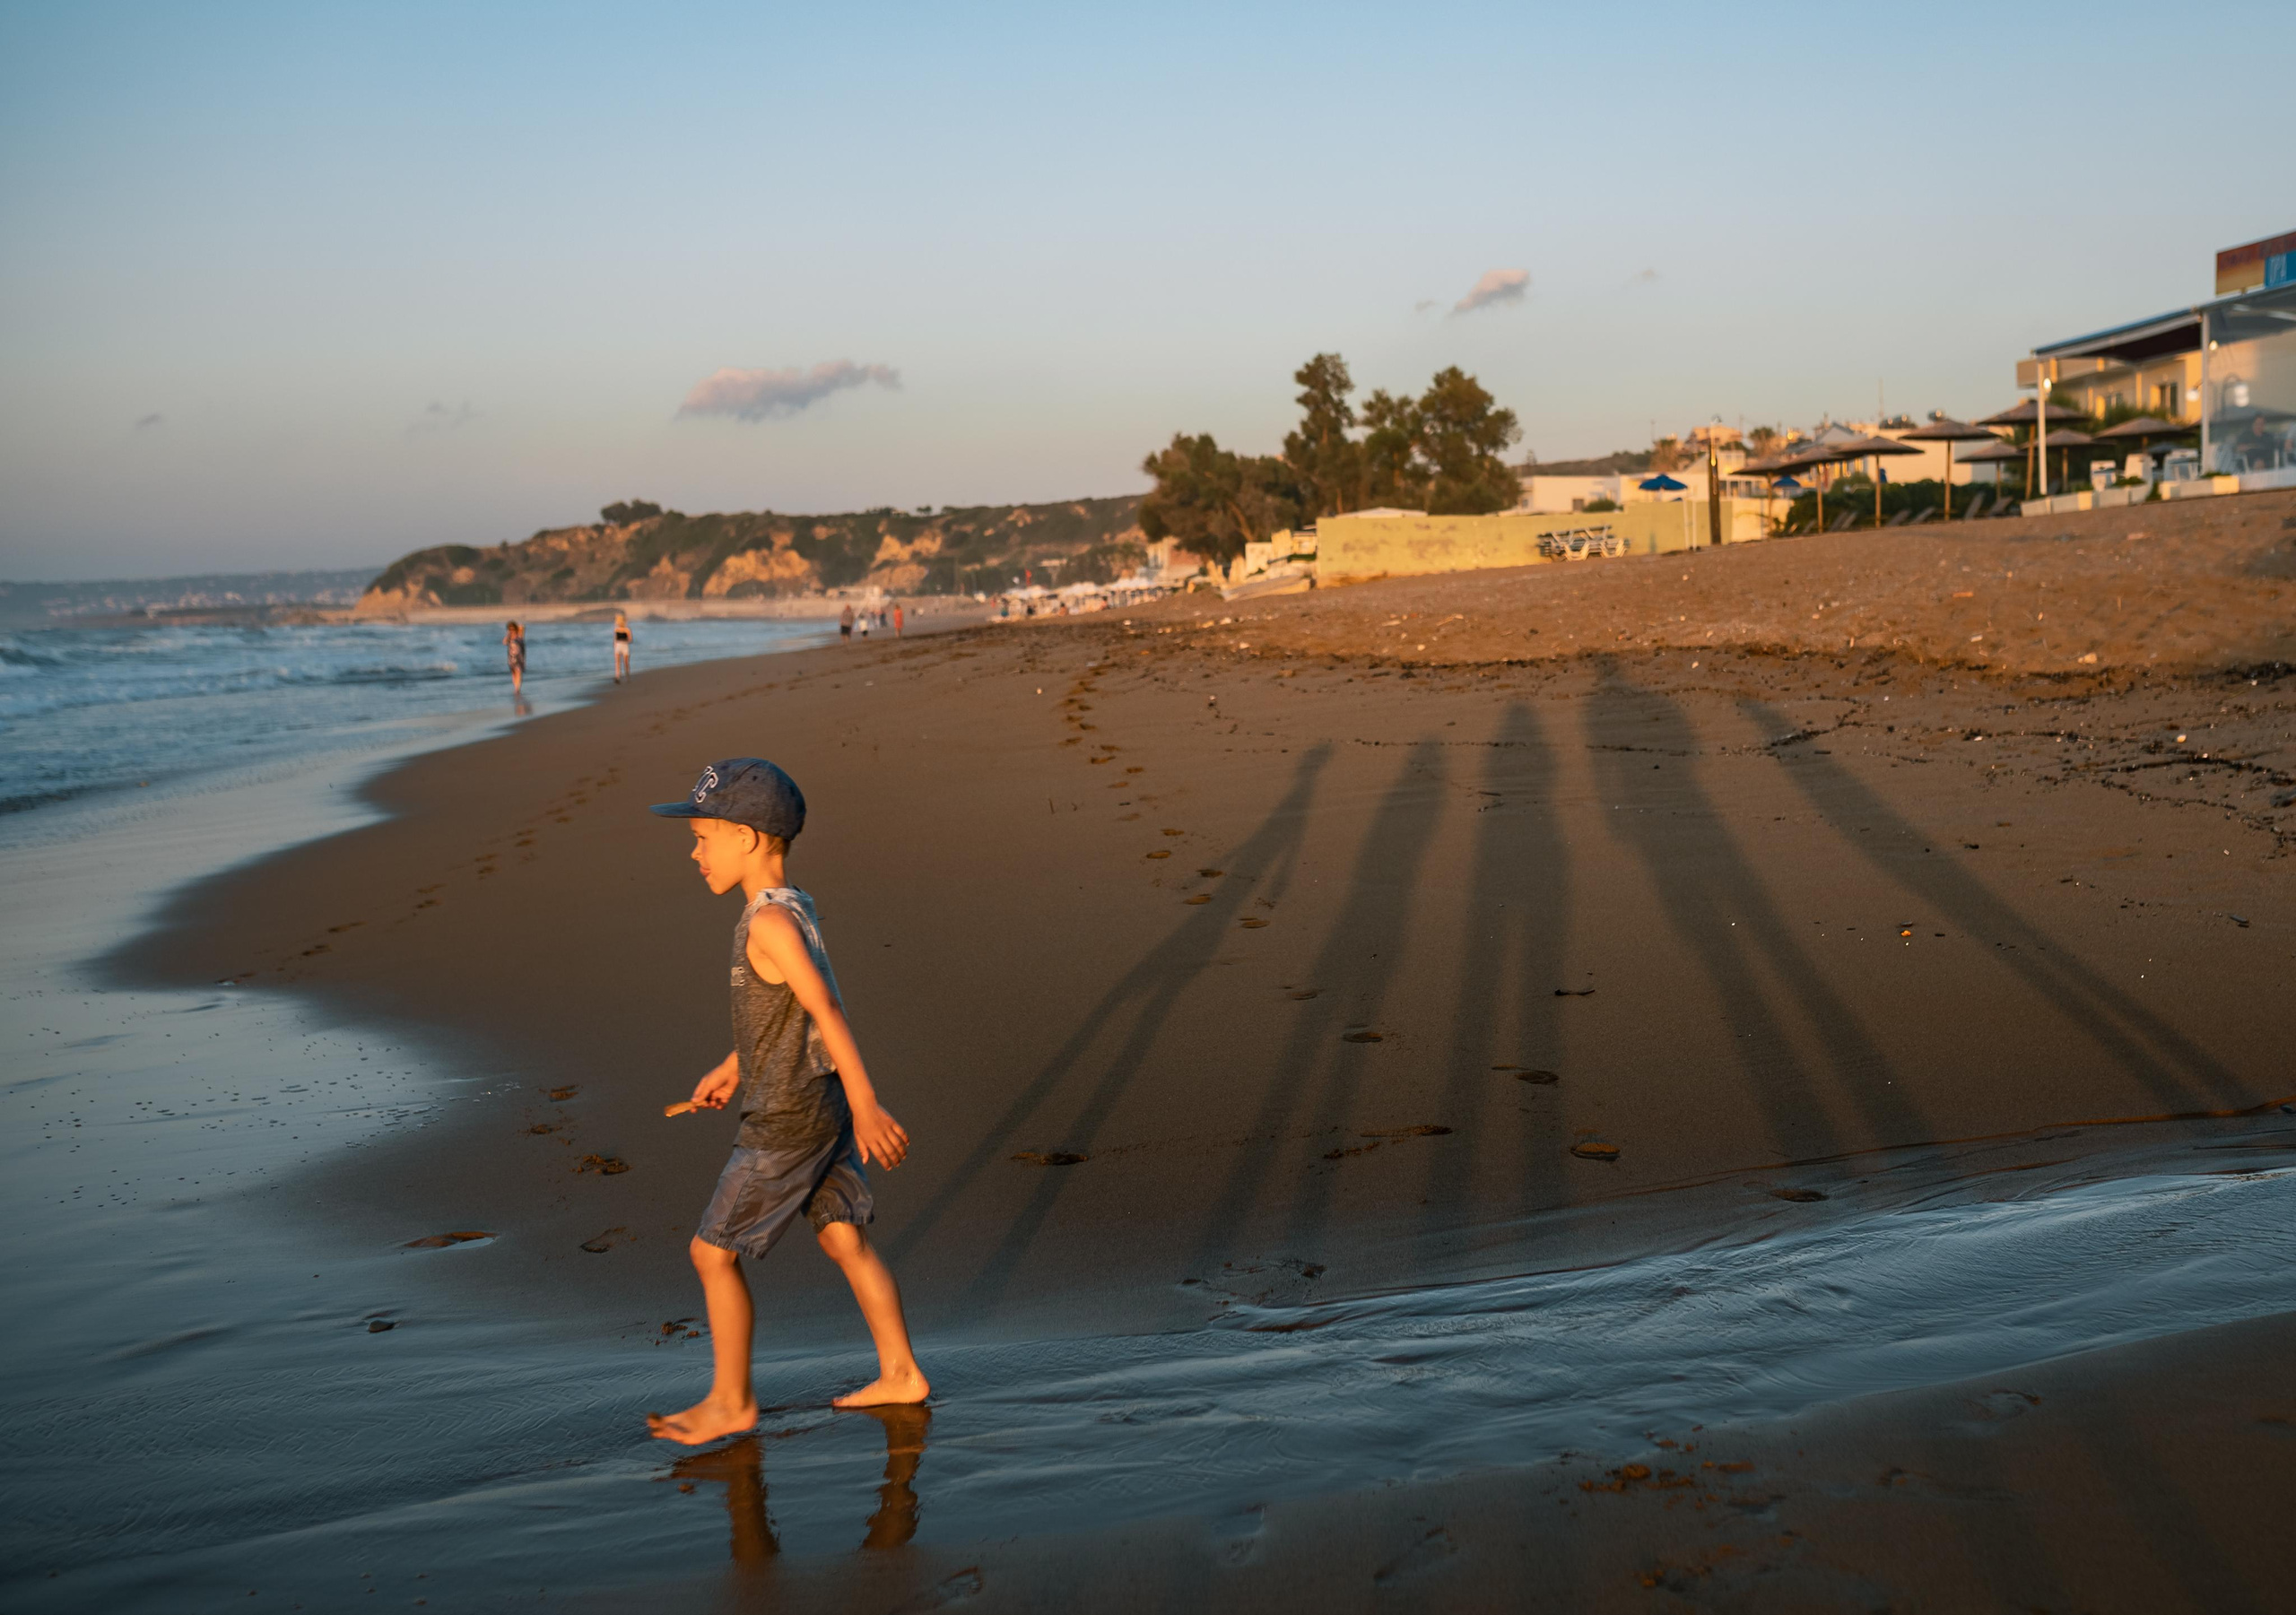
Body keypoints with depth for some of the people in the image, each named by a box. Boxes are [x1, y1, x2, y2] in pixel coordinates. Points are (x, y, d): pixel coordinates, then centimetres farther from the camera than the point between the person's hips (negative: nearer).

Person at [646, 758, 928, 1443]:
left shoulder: (770, 921, -22)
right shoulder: (795, 906, 6)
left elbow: (827, 1009, -27)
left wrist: (865, 1107, -28)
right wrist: (733, 1066, 28)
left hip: (786, 1123, -9)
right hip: (819, 1105, 9)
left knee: (712, 1252, 3)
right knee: (844, 1239, 16)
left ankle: (730, 1402, 15)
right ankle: (900, 1375, 24)